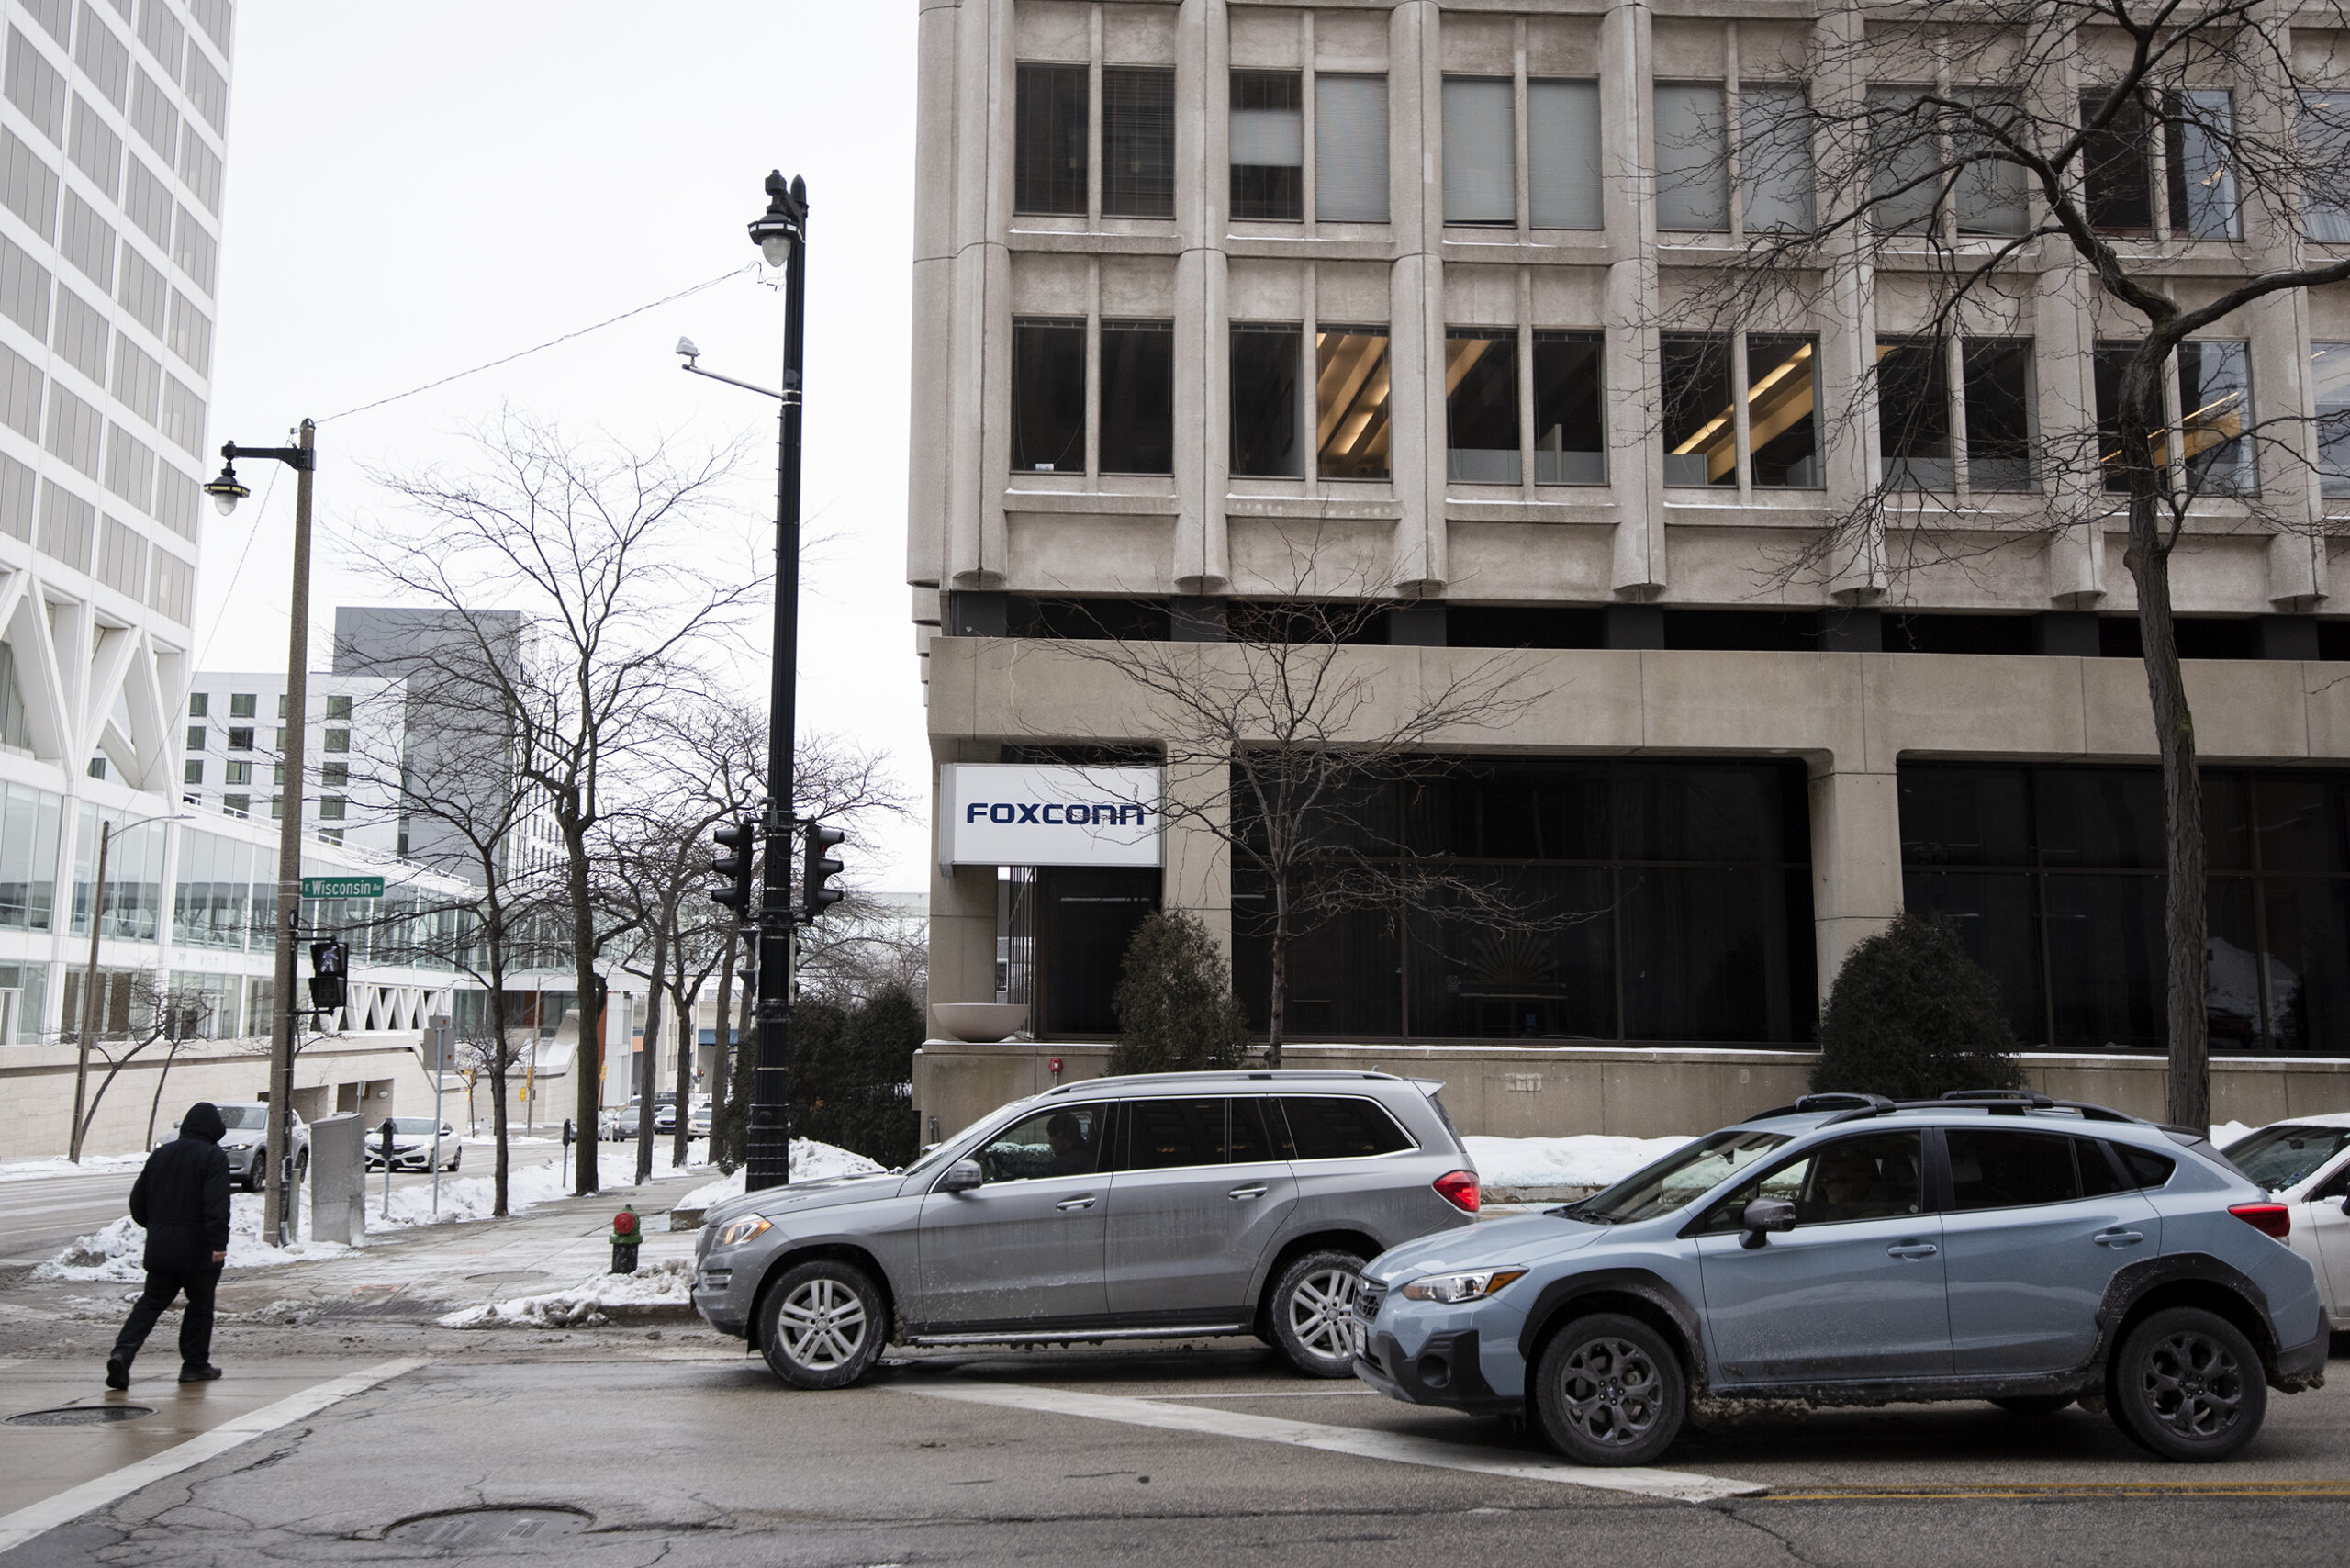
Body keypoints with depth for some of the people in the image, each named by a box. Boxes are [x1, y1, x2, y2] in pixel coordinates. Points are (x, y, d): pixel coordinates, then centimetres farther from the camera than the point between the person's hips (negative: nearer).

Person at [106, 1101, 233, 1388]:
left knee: (151, 1303, 10)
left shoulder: (160, 1154, 12)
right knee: (200, 1306, 9)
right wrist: (219, 1243, -20)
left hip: (160, 1246, 5)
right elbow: (216, 1204, -20)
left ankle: (123, 1352, -9)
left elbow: (137, 1200, 17)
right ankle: (195, 1364, 14)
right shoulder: (213, 1157, -8)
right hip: (197, 1248, -5)